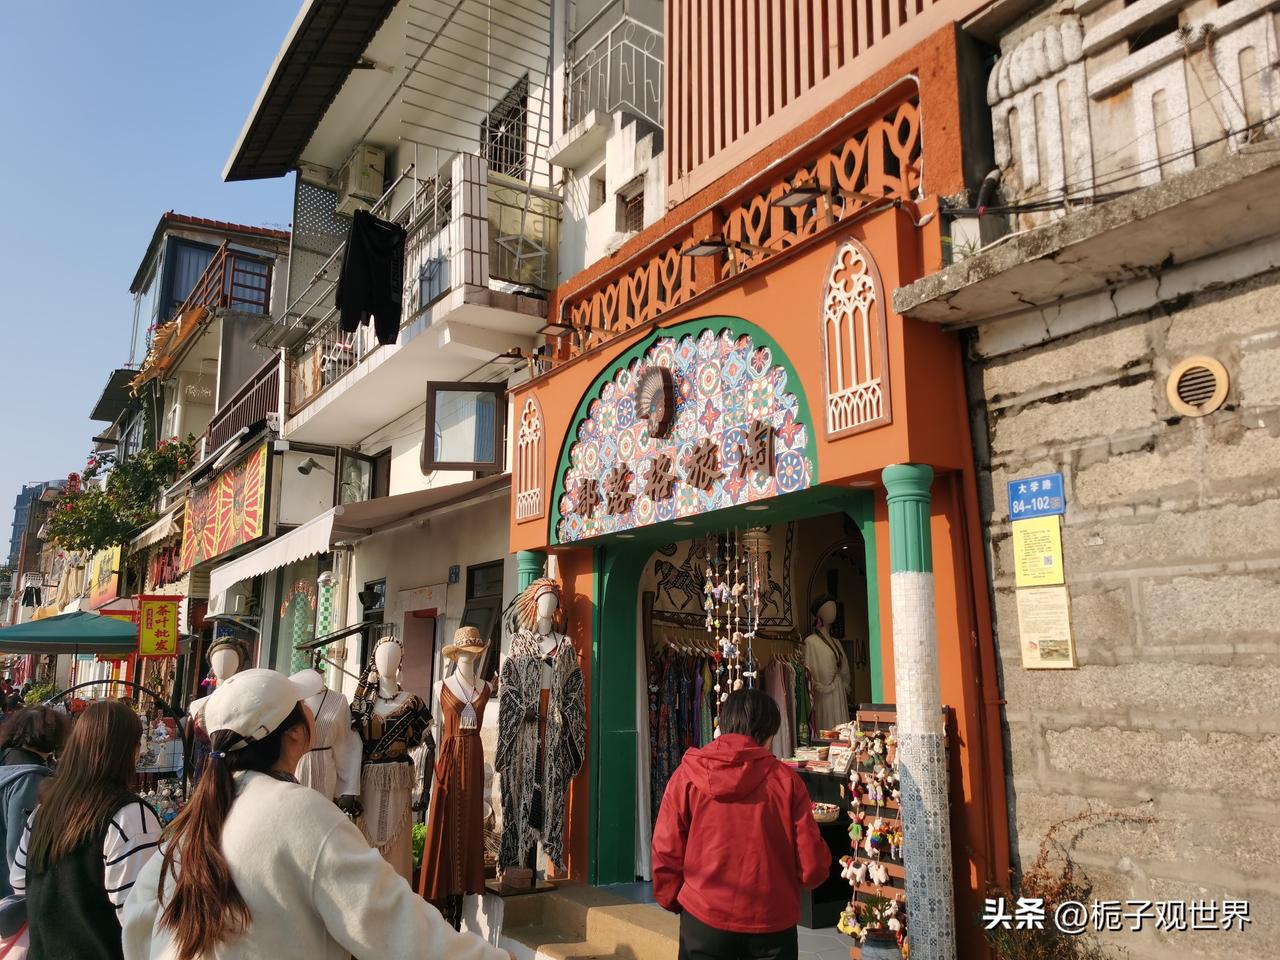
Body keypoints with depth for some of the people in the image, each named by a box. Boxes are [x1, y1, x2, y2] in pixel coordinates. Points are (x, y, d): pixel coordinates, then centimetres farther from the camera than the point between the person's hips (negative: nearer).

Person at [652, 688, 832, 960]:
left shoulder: (686, 775, -7)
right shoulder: (785, 779, -9)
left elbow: (666, 854, -5)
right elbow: (812, 866, -7)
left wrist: (674, 900, 13)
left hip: (704, 921, 0)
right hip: (772, 925, 0)